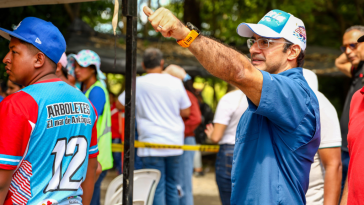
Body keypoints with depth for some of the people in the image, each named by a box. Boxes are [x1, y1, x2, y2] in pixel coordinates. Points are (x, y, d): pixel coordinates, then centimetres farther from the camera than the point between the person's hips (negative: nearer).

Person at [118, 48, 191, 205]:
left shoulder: (138, 83, -4)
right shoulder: (176, 82, 3)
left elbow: (120, 104, 9)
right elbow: (186, 112, 10)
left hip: (152, 145, -3)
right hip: (175, 143, 3)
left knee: (156, 189, -3)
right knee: (172, 187, 12)